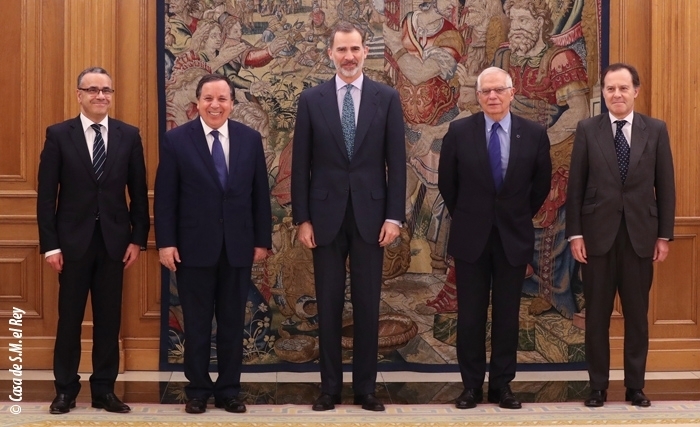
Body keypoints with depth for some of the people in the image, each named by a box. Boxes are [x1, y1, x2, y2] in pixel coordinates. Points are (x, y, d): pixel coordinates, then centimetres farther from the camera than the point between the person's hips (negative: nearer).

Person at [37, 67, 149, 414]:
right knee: (69, 318, 7)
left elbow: (138, 191, 5)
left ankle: (104, 389, 16)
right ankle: (65, 389, 17)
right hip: (73, 240, -1)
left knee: (109, 319, 7)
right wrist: (50, 244, -8)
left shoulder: (129, 135, 4)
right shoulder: (58, 135, -1)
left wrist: (138, 239, 0)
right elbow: (46, 194, -3)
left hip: (114, 240, 2)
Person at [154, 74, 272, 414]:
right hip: (194, 246, -2)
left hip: (238, 246, 2)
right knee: (197, 323, 7)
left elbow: (260, 193, 7)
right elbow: (165, 196, -3)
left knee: (233, 322, 8)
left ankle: (229, 389, 19)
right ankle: (198, 389, 18)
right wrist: (165, 242, -8)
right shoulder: (176, 140, -2)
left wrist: (262, 240, 4)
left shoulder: (250, 139, 5)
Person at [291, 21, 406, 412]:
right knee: (329, 305, 6)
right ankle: (330, 386, 15)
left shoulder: (387, 98, 2)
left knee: (368, 305, 5)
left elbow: (396, 162, 1)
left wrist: (395, 216, -5)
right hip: (327, 216, 0)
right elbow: (301, 164, 2)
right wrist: (302, 218, -3)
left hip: (370, 215, 0)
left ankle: (366, 387, 15)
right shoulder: (312, 100, 2)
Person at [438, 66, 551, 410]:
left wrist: (520, 216, 13)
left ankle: (502, 385, 16)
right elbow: (447, 182, 7)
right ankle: (471, 385, 13)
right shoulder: (459, 132, -4)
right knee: (470, 314, 4)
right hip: (471, 236, 0)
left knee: (507, 315, 6)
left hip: (514, 237, 1)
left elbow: (541, 184, 9)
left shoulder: (534, 134, -3)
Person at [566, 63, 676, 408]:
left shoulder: (656, 130, 3)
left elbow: (665, 186, 4)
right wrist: (575, 234, -5)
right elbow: (576, 186, 0)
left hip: (640, 236, 1)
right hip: (598, 235, 0)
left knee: (637, 315, 8)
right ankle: (598, 386, 16)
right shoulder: (587, 130, 1)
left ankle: (635, 386, 18)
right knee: (597, 315, 6)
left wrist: (664, 235, 0)